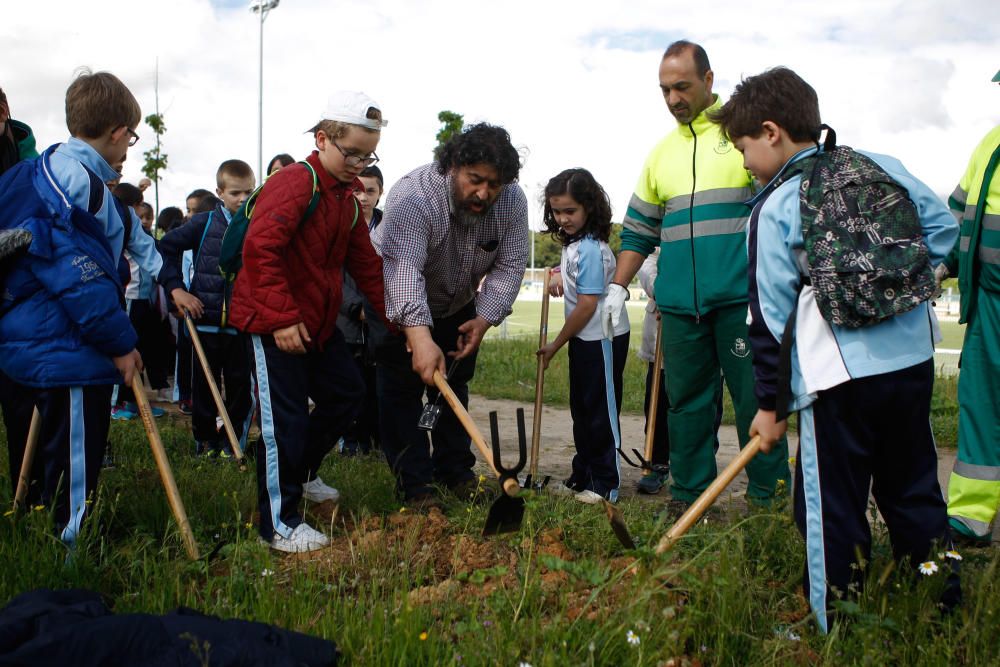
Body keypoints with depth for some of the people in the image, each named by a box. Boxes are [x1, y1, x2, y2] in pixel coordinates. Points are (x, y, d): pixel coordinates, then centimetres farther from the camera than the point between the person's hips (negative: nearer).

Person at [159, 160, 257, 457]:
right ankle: (205, 439, 26)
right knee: (204, 384, 10)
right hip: (206, 318, 0)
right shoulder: (204, 223, 0)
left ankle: (234, 442, 20)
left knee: (241, 385, 5)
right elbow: (166, 247, 6)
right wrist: (175, 287, -3)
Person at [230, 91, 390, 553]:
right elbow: (259, 248, -28)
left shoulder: (347, 198, 11)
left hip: (317, 320, 9)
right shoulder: (295, 183, -18)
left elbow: (366, 265, 15)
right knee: (286, 418, -7)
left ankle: (301, 474, 37)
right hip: (273, 322, -9)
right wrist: (281, 317, -28)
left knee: (347, 392, 16)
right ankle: (279, 524, 5)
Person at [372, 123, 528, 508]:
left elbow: (509, 266, -14)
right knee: (402, 390, -7)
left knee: (453, 387, 12)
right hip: (398, 305, -5)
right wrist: (420, 336, -59)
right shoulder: (413, 196, -36)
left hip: (458, 307, 5)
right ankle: (414, 485, -1)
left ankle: (455, 472, 24)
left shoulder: (512, 201, -19)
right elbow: (404, 268, -47)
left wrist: (484, 319, -26)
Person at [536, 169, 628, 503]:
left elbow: (587, 305, -23)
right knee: (581, 409, 16)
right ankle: (583, 476, 28)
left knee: (601, 411, -1)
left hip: (603, 340, -10)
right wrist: (561, 274, 7)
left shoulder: (590, 249, -21)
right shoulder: (572, 243, 8)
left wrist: (557, 344, -15)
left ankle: (605, 484, 8)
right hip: (584, 338, 10)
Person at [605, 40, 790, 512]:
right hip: (679, 302, 5)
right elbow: (638, 230, 21)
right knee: (686, 401, 9)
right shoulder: (662, 152, 16)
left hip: (740, 296, -5)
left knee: (755, 396, -1)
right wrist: (618, 286, 13)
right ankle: (689, 496, 19)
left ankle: (770, 497, 11)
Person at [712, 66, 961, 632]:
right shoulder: (884, 167, 7)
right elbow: (943, 227, 11)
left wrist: (771, 403, 2)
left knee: (832, 511, 6)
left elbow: (771, 315, -5)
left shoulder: (774, 208, -7)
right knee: (916, 495, 20)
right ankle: (946, 613, 32)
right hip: (913, 358, 6)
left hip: (838, 375, -6)